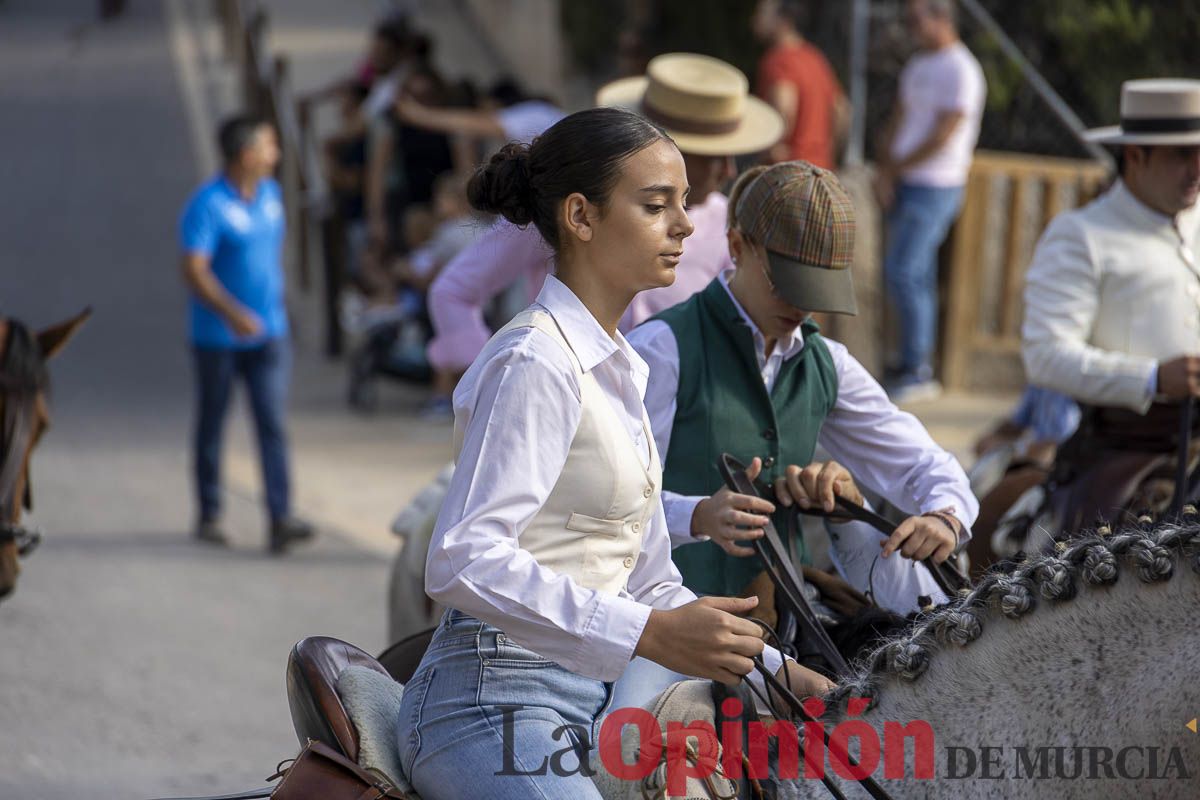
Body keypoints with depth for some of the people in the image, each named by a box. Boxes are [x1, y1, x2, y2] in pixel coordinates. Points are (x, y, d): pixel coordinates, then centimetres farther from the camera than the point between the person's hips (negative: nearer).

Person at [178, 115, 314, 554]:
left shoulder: (270, 194, 6)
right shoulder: (208, 205, -16)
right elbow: (194, 270, -24)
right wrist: (232, 314, -34)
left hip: (268, 334, 5)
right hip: (218, 336, -5)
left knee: (273, 424, -7)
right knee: (212, 424, 10)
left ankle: (280, 519, -14)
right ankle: (209, 515, 23)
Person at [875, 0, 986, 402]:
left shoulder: (959, 71, -13)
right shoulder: (918, 66, 15)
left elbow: (942, 137, -17)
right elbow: (898, 122, 16)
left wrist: (894, 169, -9)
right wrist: (885, 170, 0)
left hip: (934, 187, -9)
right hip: (905, 185, 9)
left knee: (903, 272, -13)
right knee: (916, 276, 9)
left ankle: (917, 370, -10)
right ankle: (914, 365, 13)